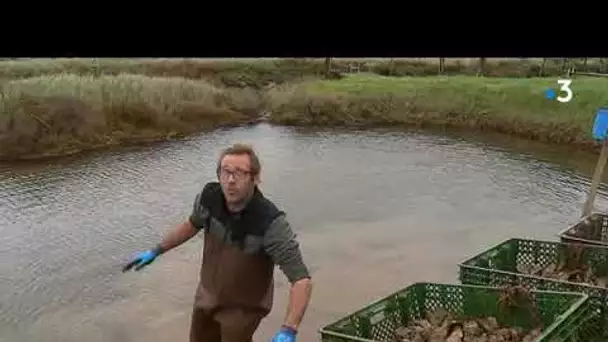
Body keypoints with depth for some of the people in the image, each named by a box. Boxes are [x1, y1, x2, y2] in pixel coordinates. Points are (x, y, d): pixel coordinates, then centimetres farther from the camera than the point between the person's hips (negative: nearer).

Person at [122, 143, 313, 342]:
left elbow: (302, 279, -35)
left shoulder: (271, 223, -36)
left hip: (244, 307, -5)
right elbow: (193, 224, 5)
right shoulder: (209, 197, -20)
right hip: (207, 295, 5)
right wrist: (156, 251, 9)